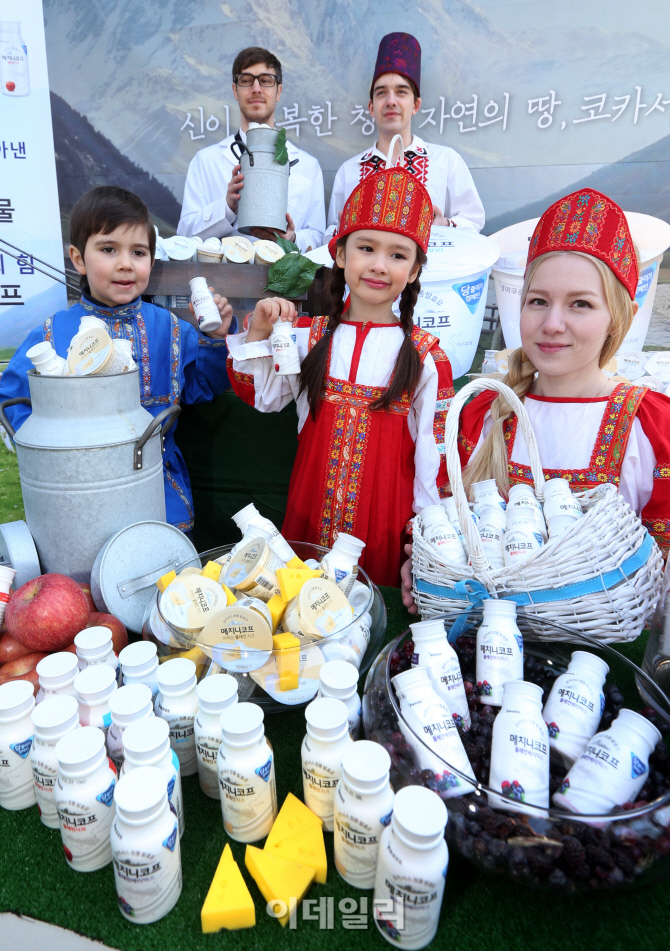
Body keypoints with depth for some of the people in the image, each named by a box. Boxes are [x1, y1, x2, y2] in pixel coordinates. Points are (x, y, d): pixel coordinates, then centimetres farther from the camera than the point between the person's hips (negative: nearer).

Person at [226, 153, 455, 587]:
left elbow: (435, 448, -2)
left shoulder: (425, 354, -5)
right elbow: (262, 397, 9)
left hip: (386, 521, -2)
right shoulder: (308, 336, 0)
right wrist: (257, 334, -4)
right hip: (309, 514, 2)